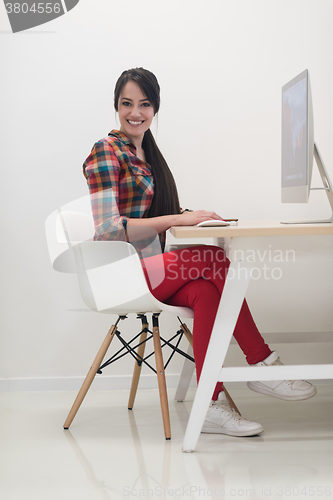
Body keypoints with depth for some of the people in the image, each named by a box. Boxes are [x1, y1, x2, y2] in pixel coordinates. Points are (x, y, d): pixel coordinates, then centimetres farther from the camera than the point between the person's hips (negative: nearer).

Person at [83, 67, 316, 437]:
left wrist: (187, 216, -1)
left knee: (205, 291, -24)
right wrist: (178, 219, -23)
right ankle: (263, 363, -18)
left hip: (146, 268, 7)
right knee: (214, 258, -25)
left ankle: (210, 405, -25)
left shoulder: (146, 153, 19)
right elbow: (107, 229, -18)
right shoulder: (106, 151, -7)